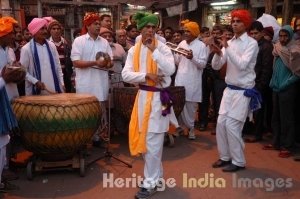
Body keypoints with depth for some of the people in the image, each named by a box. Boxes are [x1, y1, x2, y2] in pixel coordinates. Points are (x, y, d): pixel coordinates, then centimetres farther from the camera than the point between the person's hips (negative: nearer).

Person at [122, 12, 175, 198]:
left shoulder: (163, 48, -5)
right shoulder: (134, 50, 6)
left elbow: (170, 70, -21)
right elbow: (126, 74, -4)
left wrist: (154, 50, -20)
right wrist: (147, 75, -16)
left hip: (158, 97, -5)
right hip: (142, 96, 5)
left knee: (153, 141, -3)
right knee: (144, 138, 14)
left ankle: (151, 183, 9)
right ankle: (156, 174, 32)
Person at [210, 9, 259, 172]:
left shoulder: (251, 43, -10)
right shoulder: (229, 43, 7)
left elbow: (242, 65, -25)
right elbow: (216, 66, 3)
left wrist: (227, 48, -25)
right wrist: (217, 53, -16)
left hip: (243, 91, -6)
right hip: (229, 89, 6)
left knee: (232, 125, -7)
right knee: (221, 123, 6)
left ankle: (238, 161, 9)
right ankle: (225, 156, 22)